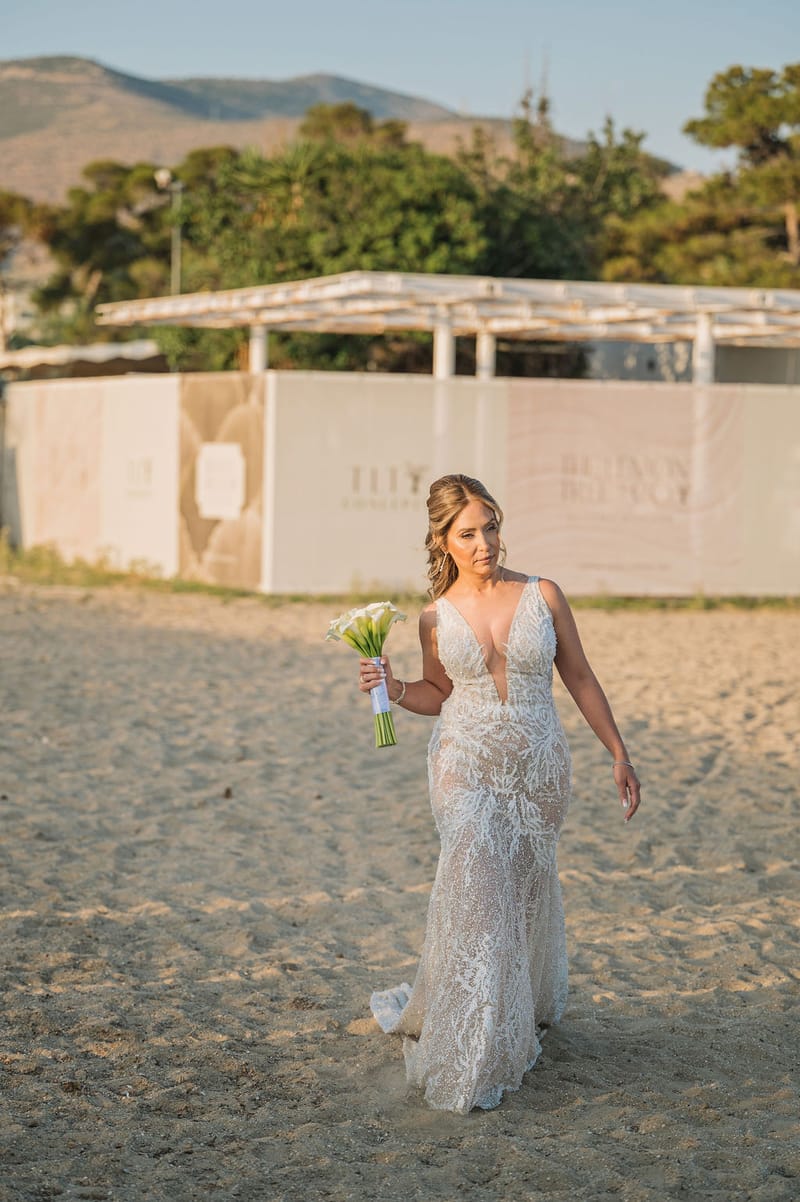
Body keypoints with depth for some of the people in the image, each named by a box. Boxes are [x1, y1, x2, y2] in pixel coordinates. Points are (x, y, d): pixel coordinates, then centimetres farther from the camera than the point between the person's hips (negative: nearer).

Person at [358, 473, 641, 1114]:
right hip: (466, 766, -1)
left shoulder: (544, 597, -3)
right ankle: (468, 1057, -8)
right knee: (477, 889, -14)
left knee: (527, 891, 11)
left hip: (539, 768, 1)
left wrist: (618, 753, 4)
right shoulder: (437, 618, -1)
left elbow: (581, 679, 4)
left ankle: (527, 1010, 38)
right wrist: (393, 687, -6)